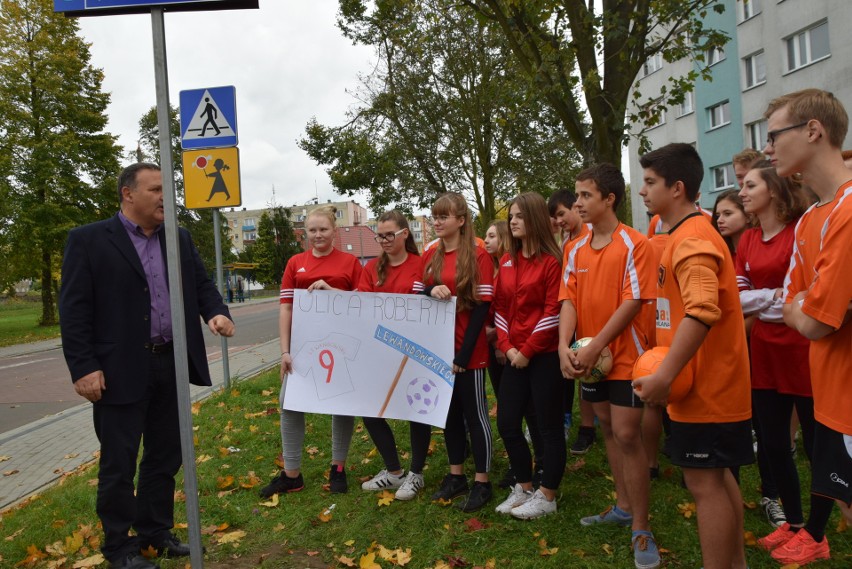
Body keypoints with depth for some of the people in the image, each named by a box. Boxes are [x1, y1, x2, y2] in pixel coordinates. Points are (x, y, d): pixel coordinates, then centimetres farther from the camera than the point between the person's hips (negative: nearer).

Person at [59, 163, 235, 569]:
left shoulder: (180, 239, 10)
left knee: (165, 456, 15)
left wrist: (217, 312, -9)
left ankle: (156, 532, 32)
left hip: (172, 365, 5)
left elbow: (201, 284, 13)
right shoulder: (88, 240, -5)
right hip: (120, 370, -5)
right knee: (118, 463, 7)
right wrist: (83, 367, -14)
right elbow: (74, 309, -8)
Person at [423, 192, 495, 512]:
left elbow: (481, 306, -12)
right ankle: (456, 476, 28)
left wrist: (463, 354, -15)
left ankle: (482, 482, 17)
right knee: (449, 412, 15)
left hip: (467, 352, -6)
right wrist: (431, 290, -13)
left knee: (475, 414, 5)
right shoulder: (430, 256, 9)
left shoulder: (478, 256, -9)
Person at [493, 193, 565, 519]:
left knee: (548, 426, 5)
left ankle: (547, 497, 20)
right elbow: (500, 307, 11)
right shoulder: (507, 261, 11)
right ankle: (524, 488, 29)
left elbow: (553, 313, -14)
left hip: (544, 355, -7)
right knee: (507, 423, 10)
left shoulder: (552, 261, -10)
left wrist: (528, 351, -12)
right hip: (515, 355, 7)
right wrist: (506, 346, -1)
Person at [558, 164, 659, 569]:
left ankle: (641, 528, 10)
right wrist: (565, 347, -14)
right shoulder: (575, 249, 6)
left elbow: (633, 302, -17)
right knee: (608, 431, 16)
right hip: (589, 358, 6)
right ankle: (623, 507, 32)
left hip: (625, 357, -6)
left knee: (627, 436, -4)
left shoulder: (634, 244, -12)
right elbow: (568, 300, 1)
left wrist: (595, 347, -20)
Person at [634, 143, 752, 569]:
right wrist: (666, 370, 17)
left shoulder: (691, 239, -19)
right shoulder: (688, 235, 14)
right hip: (707, 383, 10)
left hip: (704, 386, -10)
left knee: (703, 481, -1)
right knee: (717, 476, 19)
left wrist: (664, 376, -29)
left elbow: (702, 312, -31)